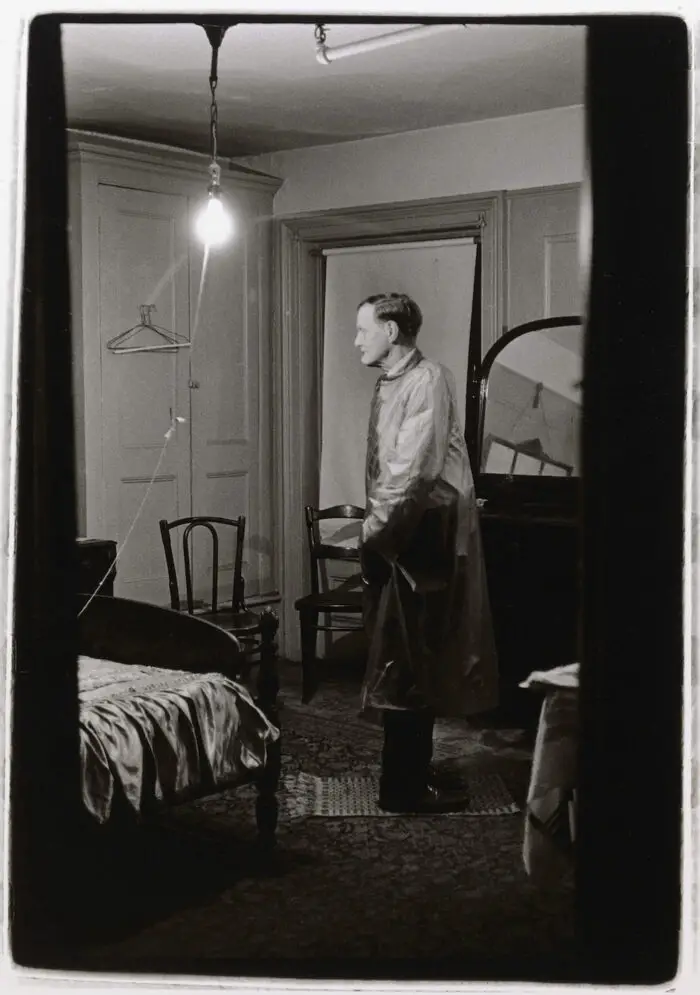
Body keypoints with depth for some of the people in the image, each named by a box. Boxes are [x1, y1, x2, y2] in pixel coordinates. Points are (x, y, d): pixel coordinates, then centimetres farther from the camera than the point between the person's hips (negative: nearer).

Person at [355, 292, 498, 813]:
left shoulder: (428, 381, -12)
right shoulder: (389, 384, 12)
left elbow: (414, 472, -19)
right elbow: (386, 469, 12)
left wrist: (374, 530, -13)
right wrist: (375, 527, 3)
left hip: (423, 536, -6)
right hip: (397, 535, 6)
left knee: (410, 663, 2)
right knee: (404, 662, 9)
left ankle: (408, 779, 15)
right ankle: (406, 784, 17)